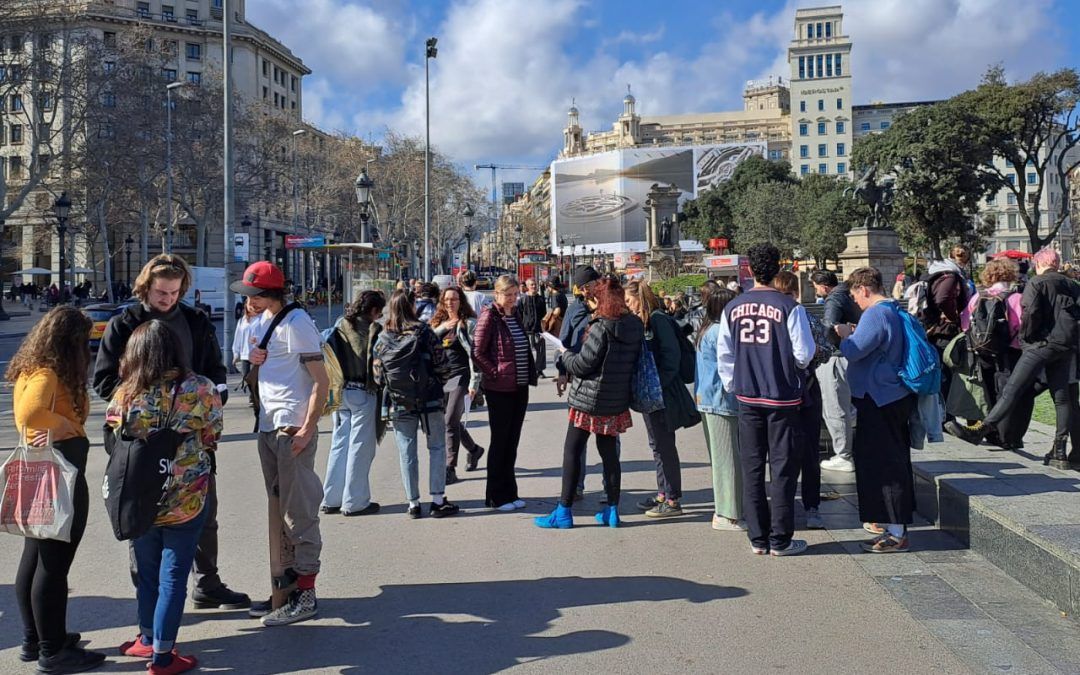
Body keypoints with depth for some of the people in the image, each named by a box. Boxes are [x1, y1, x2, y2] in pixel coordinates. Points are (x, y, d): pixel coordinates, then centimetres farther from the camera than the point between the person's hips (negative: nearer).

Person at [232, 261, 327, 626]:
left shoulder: (296, 323, -12)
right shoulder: (269, 322, 15)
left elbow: (321, 380, -16)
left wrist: (308, 429, -20)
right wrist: (258, 360, 2)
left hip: (293, 430, -9)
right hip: (269, 427, 9)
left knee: (299, 512, -4)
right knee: (278, 511, 14)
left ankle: (305, 594, 3)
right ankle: (285, 587, 24)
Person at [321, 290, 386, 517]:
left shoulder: (339, 327, 7)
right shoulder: (373, 330, -9)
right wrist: (379, 387, -2)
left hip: (340, 392, 6)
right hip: (363, 393, -6)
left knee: (339, 444, 13)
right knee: (360, 446, 1)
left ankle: (331, 500, 17)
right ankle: (354, 502, 5)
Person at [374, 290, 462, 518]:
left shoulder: (383, 338, -2)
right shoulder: (424, 332, -7)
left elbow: (378, 375, 0)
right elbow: (441, 363, -7)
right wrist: (440, 384, 11)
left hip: (399, 403, 2)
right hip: (429, 399, -2)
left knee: (407, 453, 8)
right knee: (437, 447, 8)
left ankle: (413, 503, 12)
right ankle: (438, 501, 6)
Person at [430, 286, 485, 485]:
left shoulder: (468, 323, -4)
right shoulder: (439, 322, 15)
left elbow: (474, 354, -9)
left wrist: (474, 383, -14)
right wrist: (442, 328, -6)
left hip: (460, 377, -6)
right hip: (441, 377, 6)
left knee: (450, 422, -12)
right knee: (452, 422, 15)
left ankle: (450, 469, -5)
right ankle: (473, 449, 41)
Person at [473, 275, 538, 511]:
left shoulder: (516, 314, 11)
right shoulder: (489, 316, -10)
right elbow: (478, 353, -11)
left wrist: (530, 374, 9)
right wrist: (495, 374, -13)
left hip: (520, 387, 7)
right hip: (499, 389, -7)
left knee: (512, 441, 12)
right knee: (500, 441, 2)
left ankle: (509, 492, 22)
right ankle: (496, 496, 13)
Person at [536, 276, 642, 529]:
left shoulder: (601, 328, -19)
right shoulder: (635, 327, 3)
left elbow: (582, 365, -17)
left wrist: (565, 355, 2)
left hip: (590, 399, -7)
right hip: (617, 402, 7)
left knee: (572, 451, 3)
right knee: (609, 452, 15)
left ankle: (564, 512, 5)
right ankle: (612, 510, 18)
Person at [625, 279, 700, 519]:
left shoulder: (657, 319, -13)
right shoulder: (641, 321, 13)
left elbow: (672, 353, -18)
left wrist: (659, 383, -21)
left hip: (662, 391, -9)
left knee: (665, 445, -4)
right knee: (657, 444, 15)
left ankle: (673, 501, 2)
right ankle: (663, 494, 25)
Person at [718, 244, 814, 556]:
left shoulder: (733, 308, 0)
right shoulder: (789, 307, -12)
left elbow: (725, 355, 4)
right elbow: (804, 353, -10)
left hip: (747, 398, 4)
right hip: (783, 398, -3)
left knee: (752, 468, 10)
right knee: (782, 469, 4)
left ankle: (758, 539, 15)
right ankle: (780, 540, 8)